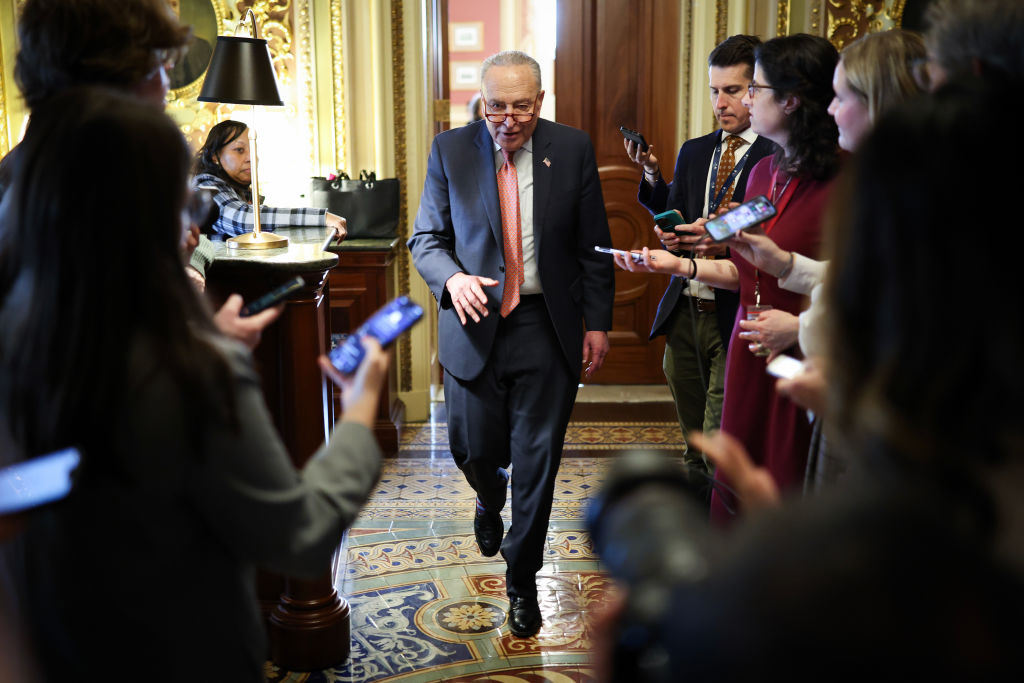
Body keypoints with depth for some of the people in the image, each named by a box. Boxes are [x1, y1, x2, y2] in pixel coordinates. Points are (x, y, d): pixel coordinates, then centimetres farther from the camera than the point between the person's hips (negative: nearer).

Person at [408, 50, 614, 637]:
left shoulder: (573, 149, 0)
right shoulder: (450, 150, 0)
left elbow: (594, 246, 4)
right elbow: (427, 238, 3)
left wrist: (598, 321, 0)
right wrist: (452, 278, -18)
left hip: (547, 329, 0)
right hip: (474, 325, 1)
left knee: (537, 461, 4)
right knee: (474, 451, 9)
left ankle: (522, 581, 23)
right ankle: (490, 504, 48)